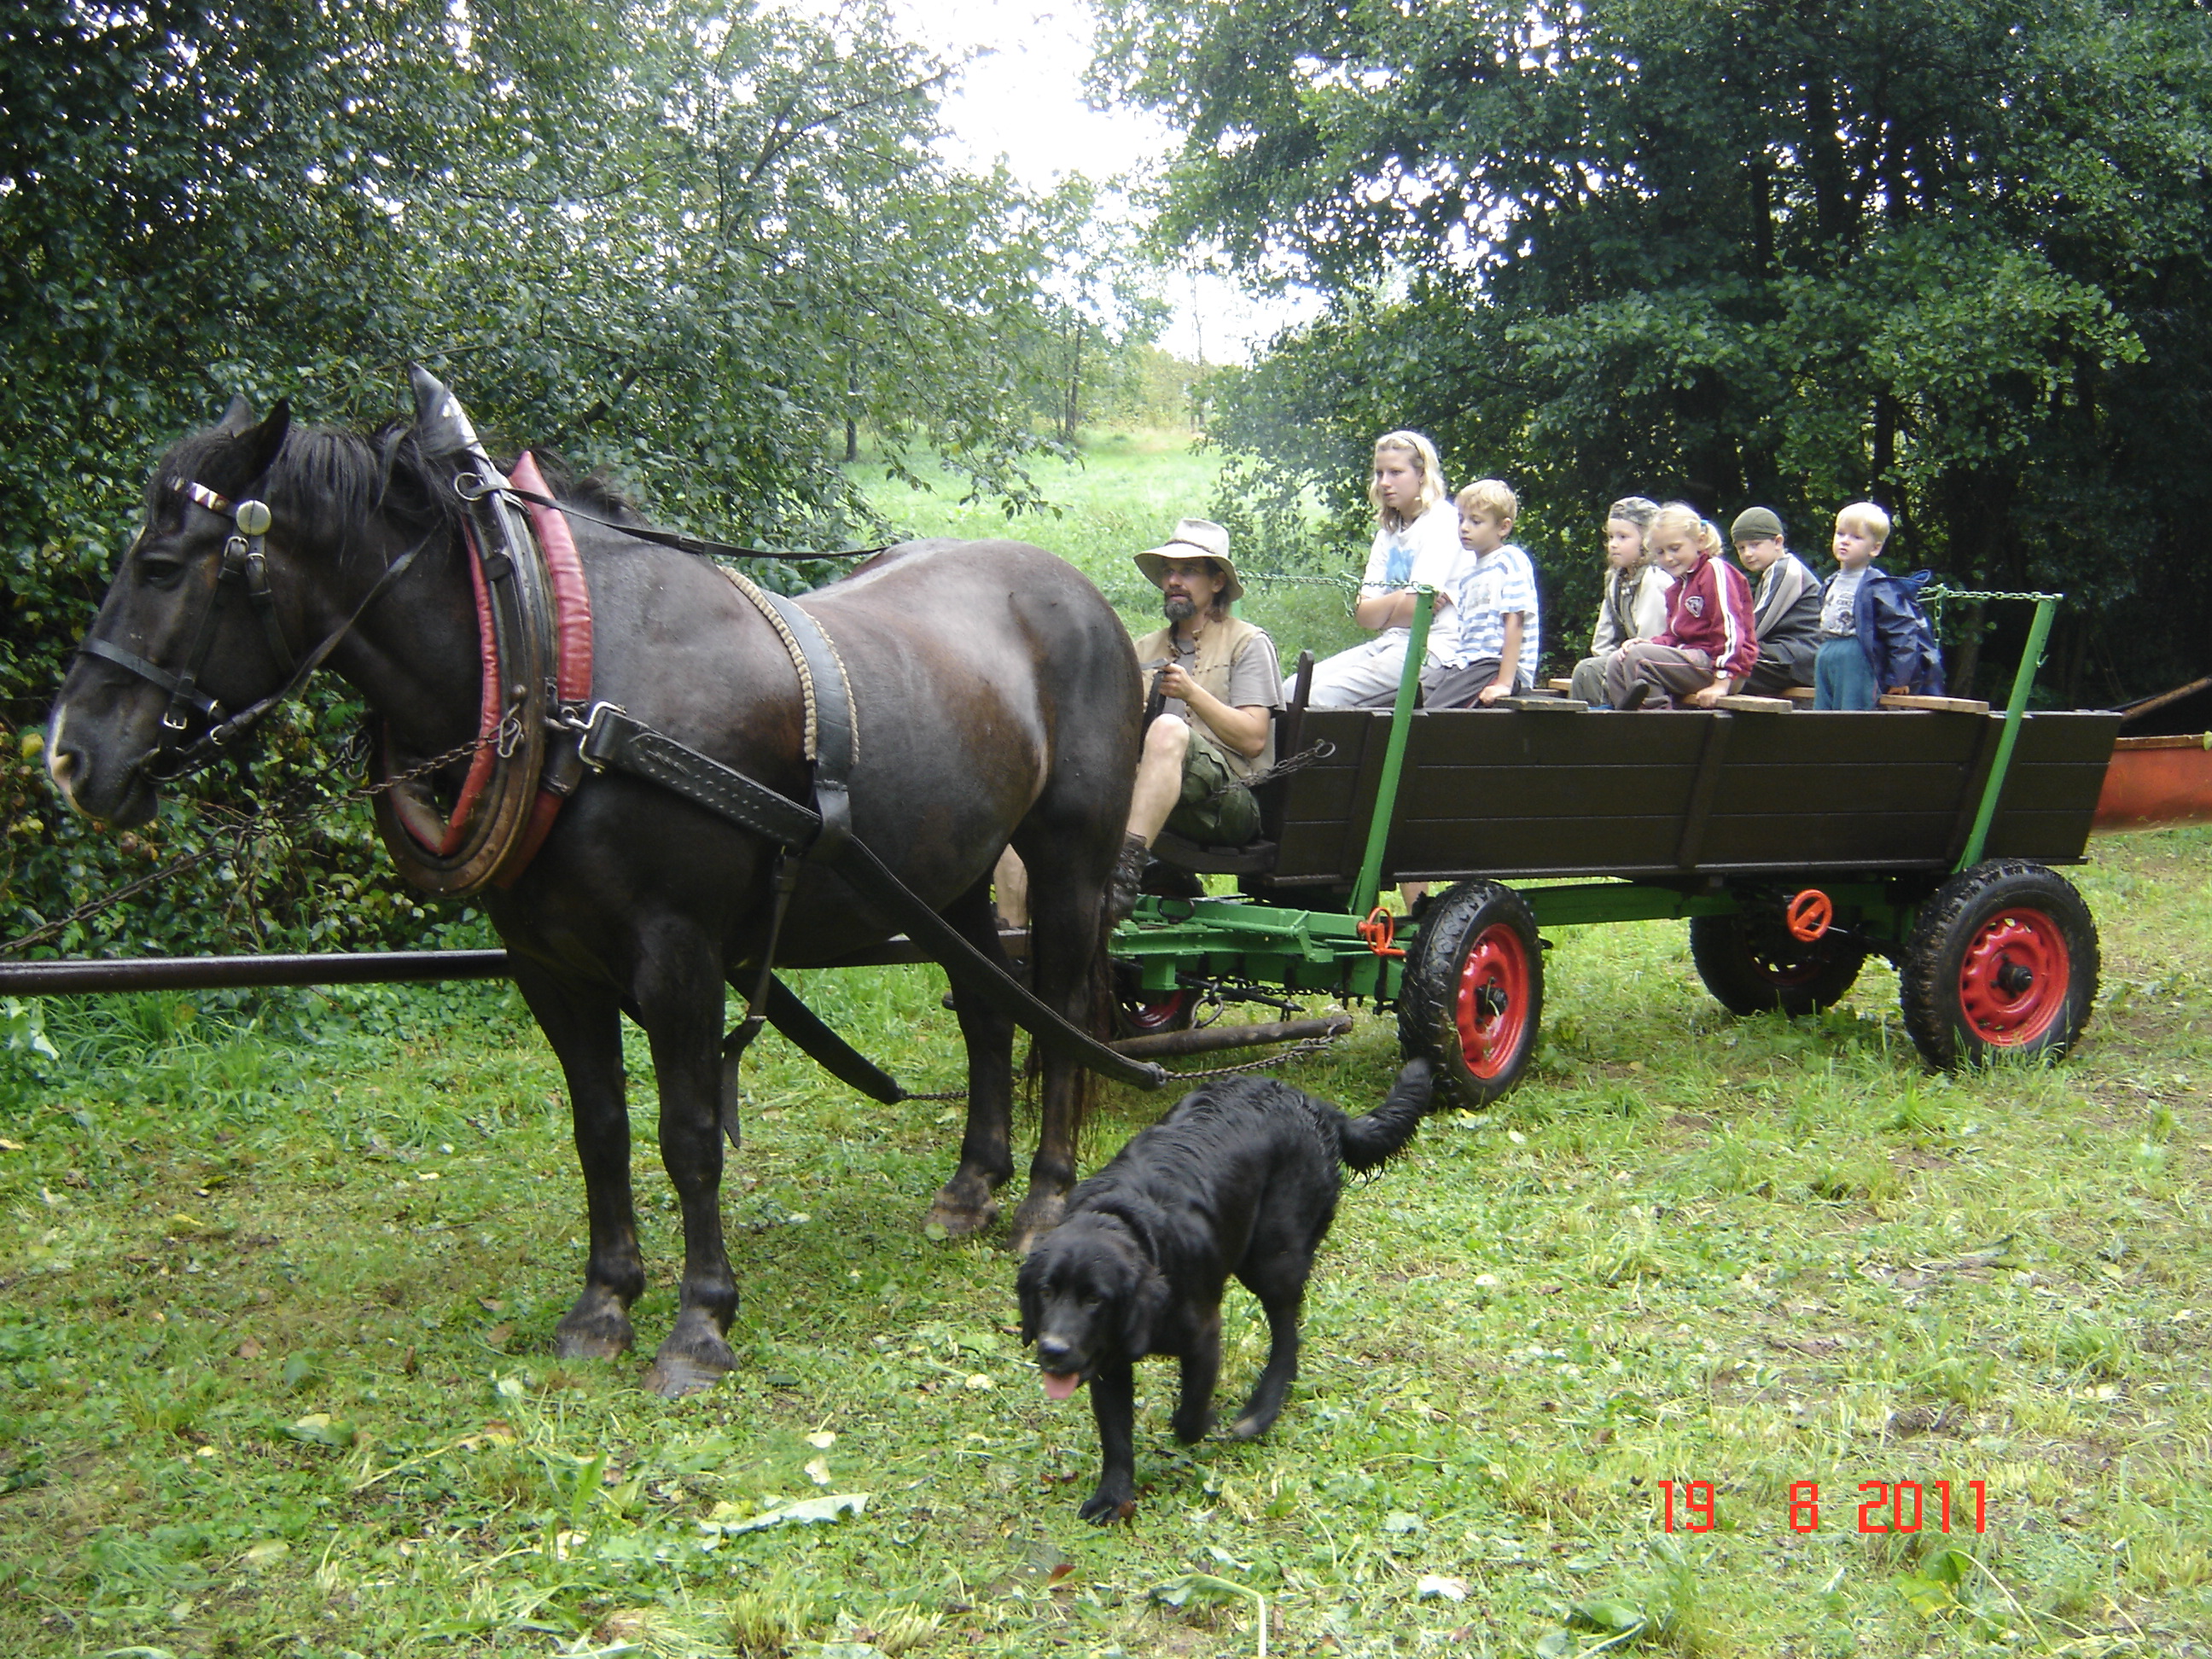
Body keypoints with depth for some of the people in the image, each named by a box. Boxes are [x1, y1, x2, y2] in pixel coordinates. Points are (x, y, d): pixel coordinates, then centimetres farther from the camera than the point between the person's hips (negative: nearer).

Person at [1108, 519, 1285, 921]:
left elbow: (1254, 739, -3)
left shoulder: (1248, 643, 10)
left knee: (1168, 728, -35)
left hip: (1230, 804, -4)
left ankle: (1126, 869, -46)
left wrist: (1192, 693, -14)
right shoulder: (1145, 650, 25)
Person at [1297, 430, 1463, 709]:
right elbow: (1363, 614, 8)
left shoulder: (1441, 521, -6)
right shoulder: (1388, 531, 19)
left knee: (1319, 699, -24)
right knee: (1291, 692, -5)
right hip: (1387, 644, 9)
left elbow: (1415, 608, -16)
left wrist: (1382, 616, 4)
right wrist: (1399, 598, -11)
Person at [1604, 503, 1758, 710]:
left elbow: (1730, 627, -18)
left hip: (1712, 663, -10)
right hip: (1691, 657, 10)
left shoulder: (1715, 571, -8)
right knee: (1617, 663, 1)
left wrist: (1722, 683, -24)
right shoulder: (1678, 587, 22)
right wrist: (1648, 644, -3)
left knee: (1638, 657, -24)